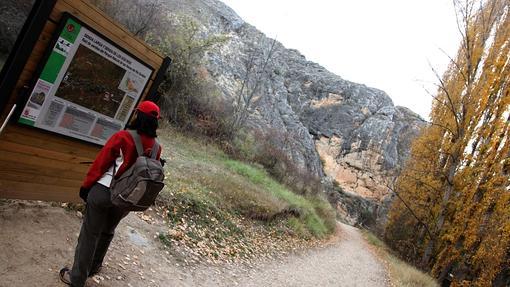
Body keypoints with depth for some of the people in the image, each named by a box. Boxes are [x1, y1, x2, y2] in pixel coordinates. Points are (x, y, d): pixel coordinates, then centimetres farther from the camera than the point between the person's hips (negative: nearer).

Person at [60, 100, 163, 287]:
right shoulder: (156, 149, -4)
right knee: (107, 233, 25)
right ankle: (93, 267, 43)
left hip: (103, 191, -4)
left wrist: (86, 186, -1)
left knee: (89, 234, 9)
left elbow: (100, 163, -13)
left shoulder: (123, 137, -17)